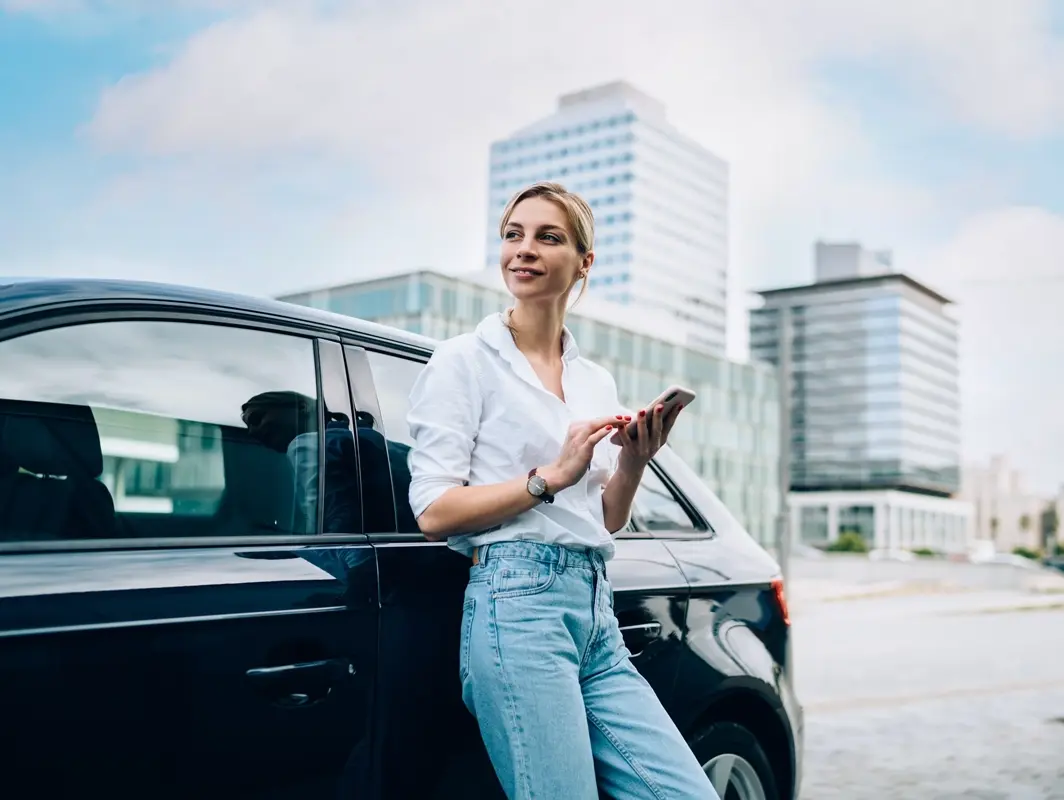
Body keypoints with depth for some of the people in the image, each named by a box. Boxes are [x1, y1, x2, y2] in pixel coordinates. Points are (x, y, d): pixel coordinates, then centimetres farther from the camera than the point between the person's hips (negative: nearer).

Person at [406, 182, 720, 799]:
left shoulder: (597, 382, 17)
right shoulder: (466, 360, -1)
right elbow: (433, 512, -8)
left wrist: (633, 461, 0)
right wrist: (552, 476, -13)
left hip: (597, 610, 6)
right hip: (519, 602, -6)